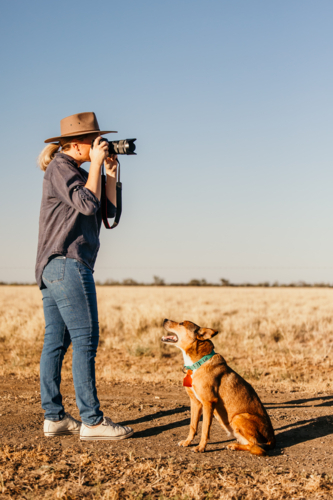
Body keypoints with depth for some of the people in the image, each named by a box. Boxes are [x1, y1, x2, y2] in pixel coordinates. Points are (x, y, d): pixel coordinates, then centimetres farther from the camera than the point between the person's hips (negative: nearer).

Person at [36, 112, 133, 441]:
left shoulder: (75, 171, 20)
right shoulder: (59, 168, -7)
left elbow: (109, 209, 18)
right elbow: (88, 204, -19)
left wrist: (111, 173, 10)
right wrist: (96, 165, -10)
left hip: (53, 267, 10)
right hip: (67, 263, -10)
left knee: (56, 341, 7)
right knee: (85, 340, -9)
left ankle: (53, 417, 11)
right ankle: (91, 421, -7)